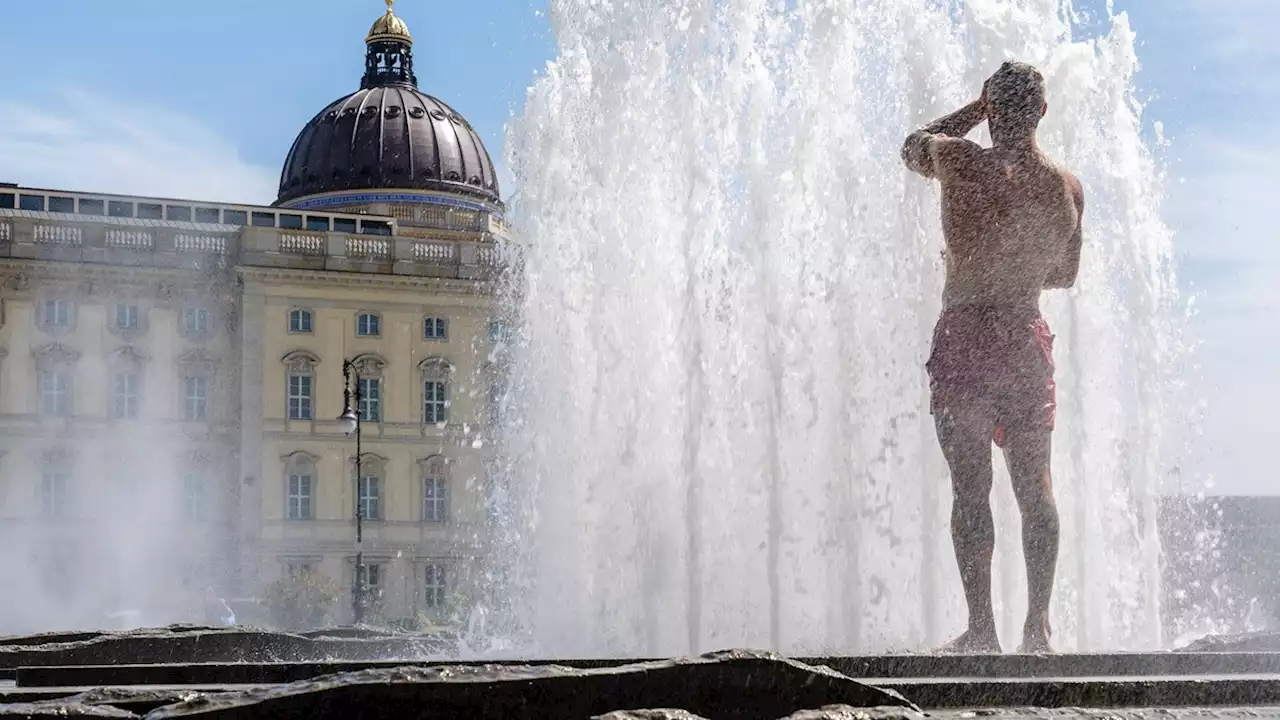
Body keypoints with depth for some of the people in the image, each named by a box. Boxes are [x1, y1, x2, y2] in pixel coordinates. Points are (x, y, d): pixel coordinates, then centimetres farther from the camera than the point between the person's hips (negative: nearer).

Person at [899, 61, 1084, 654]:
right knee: (1035, 486, 8)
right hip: (1028, 339, 4)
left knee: (970, 487, -3)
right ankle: (1037, 626, 6)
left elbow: (913, 147, 15)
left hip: (965, 338, -3)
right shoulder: (1068, 188, 3)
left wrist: (977, 108, 17)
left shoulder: (961, 162, -9)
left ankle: (981, 626, -6)